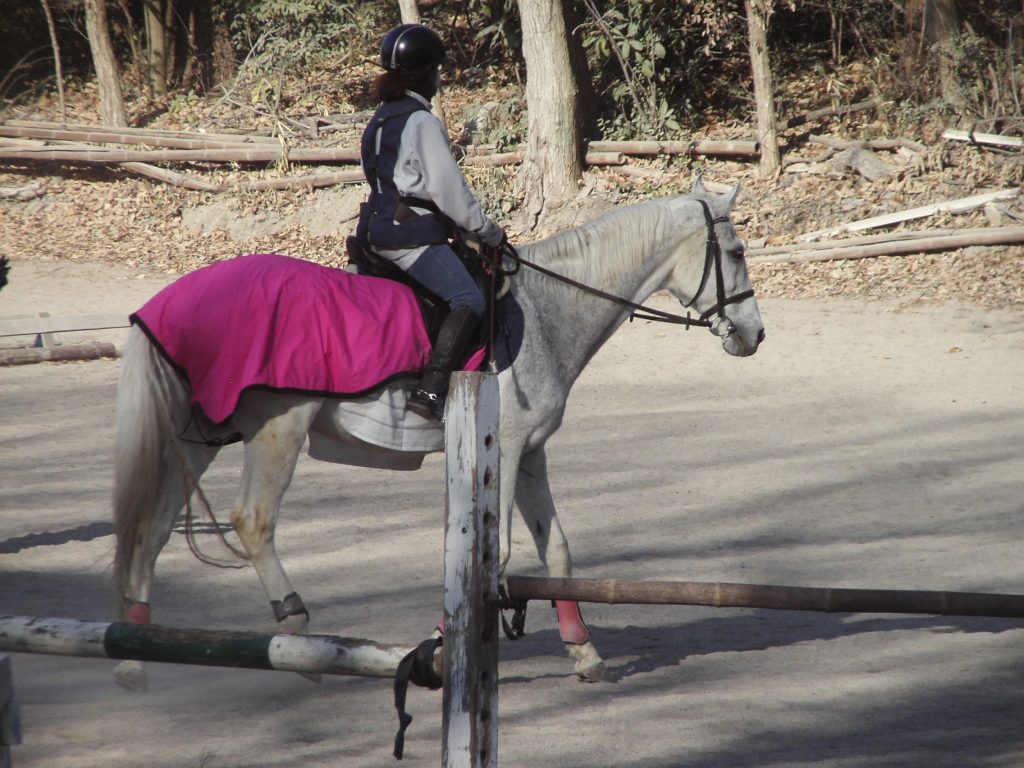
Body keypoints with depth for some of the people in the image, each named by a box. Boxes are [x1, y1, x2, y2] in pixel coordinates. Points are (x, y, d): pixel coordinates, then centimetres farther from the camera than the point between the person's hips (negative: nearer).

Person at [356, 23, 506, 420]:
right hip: (413, 236, -10)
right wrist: (489, 232, -3)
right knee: (469, 301, -20)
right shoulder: (421, 121, -13)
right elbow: (449, 189, -15)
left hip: (381, 232, 10)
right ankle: (432, 388, -31)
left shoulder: (382, 119, 16)